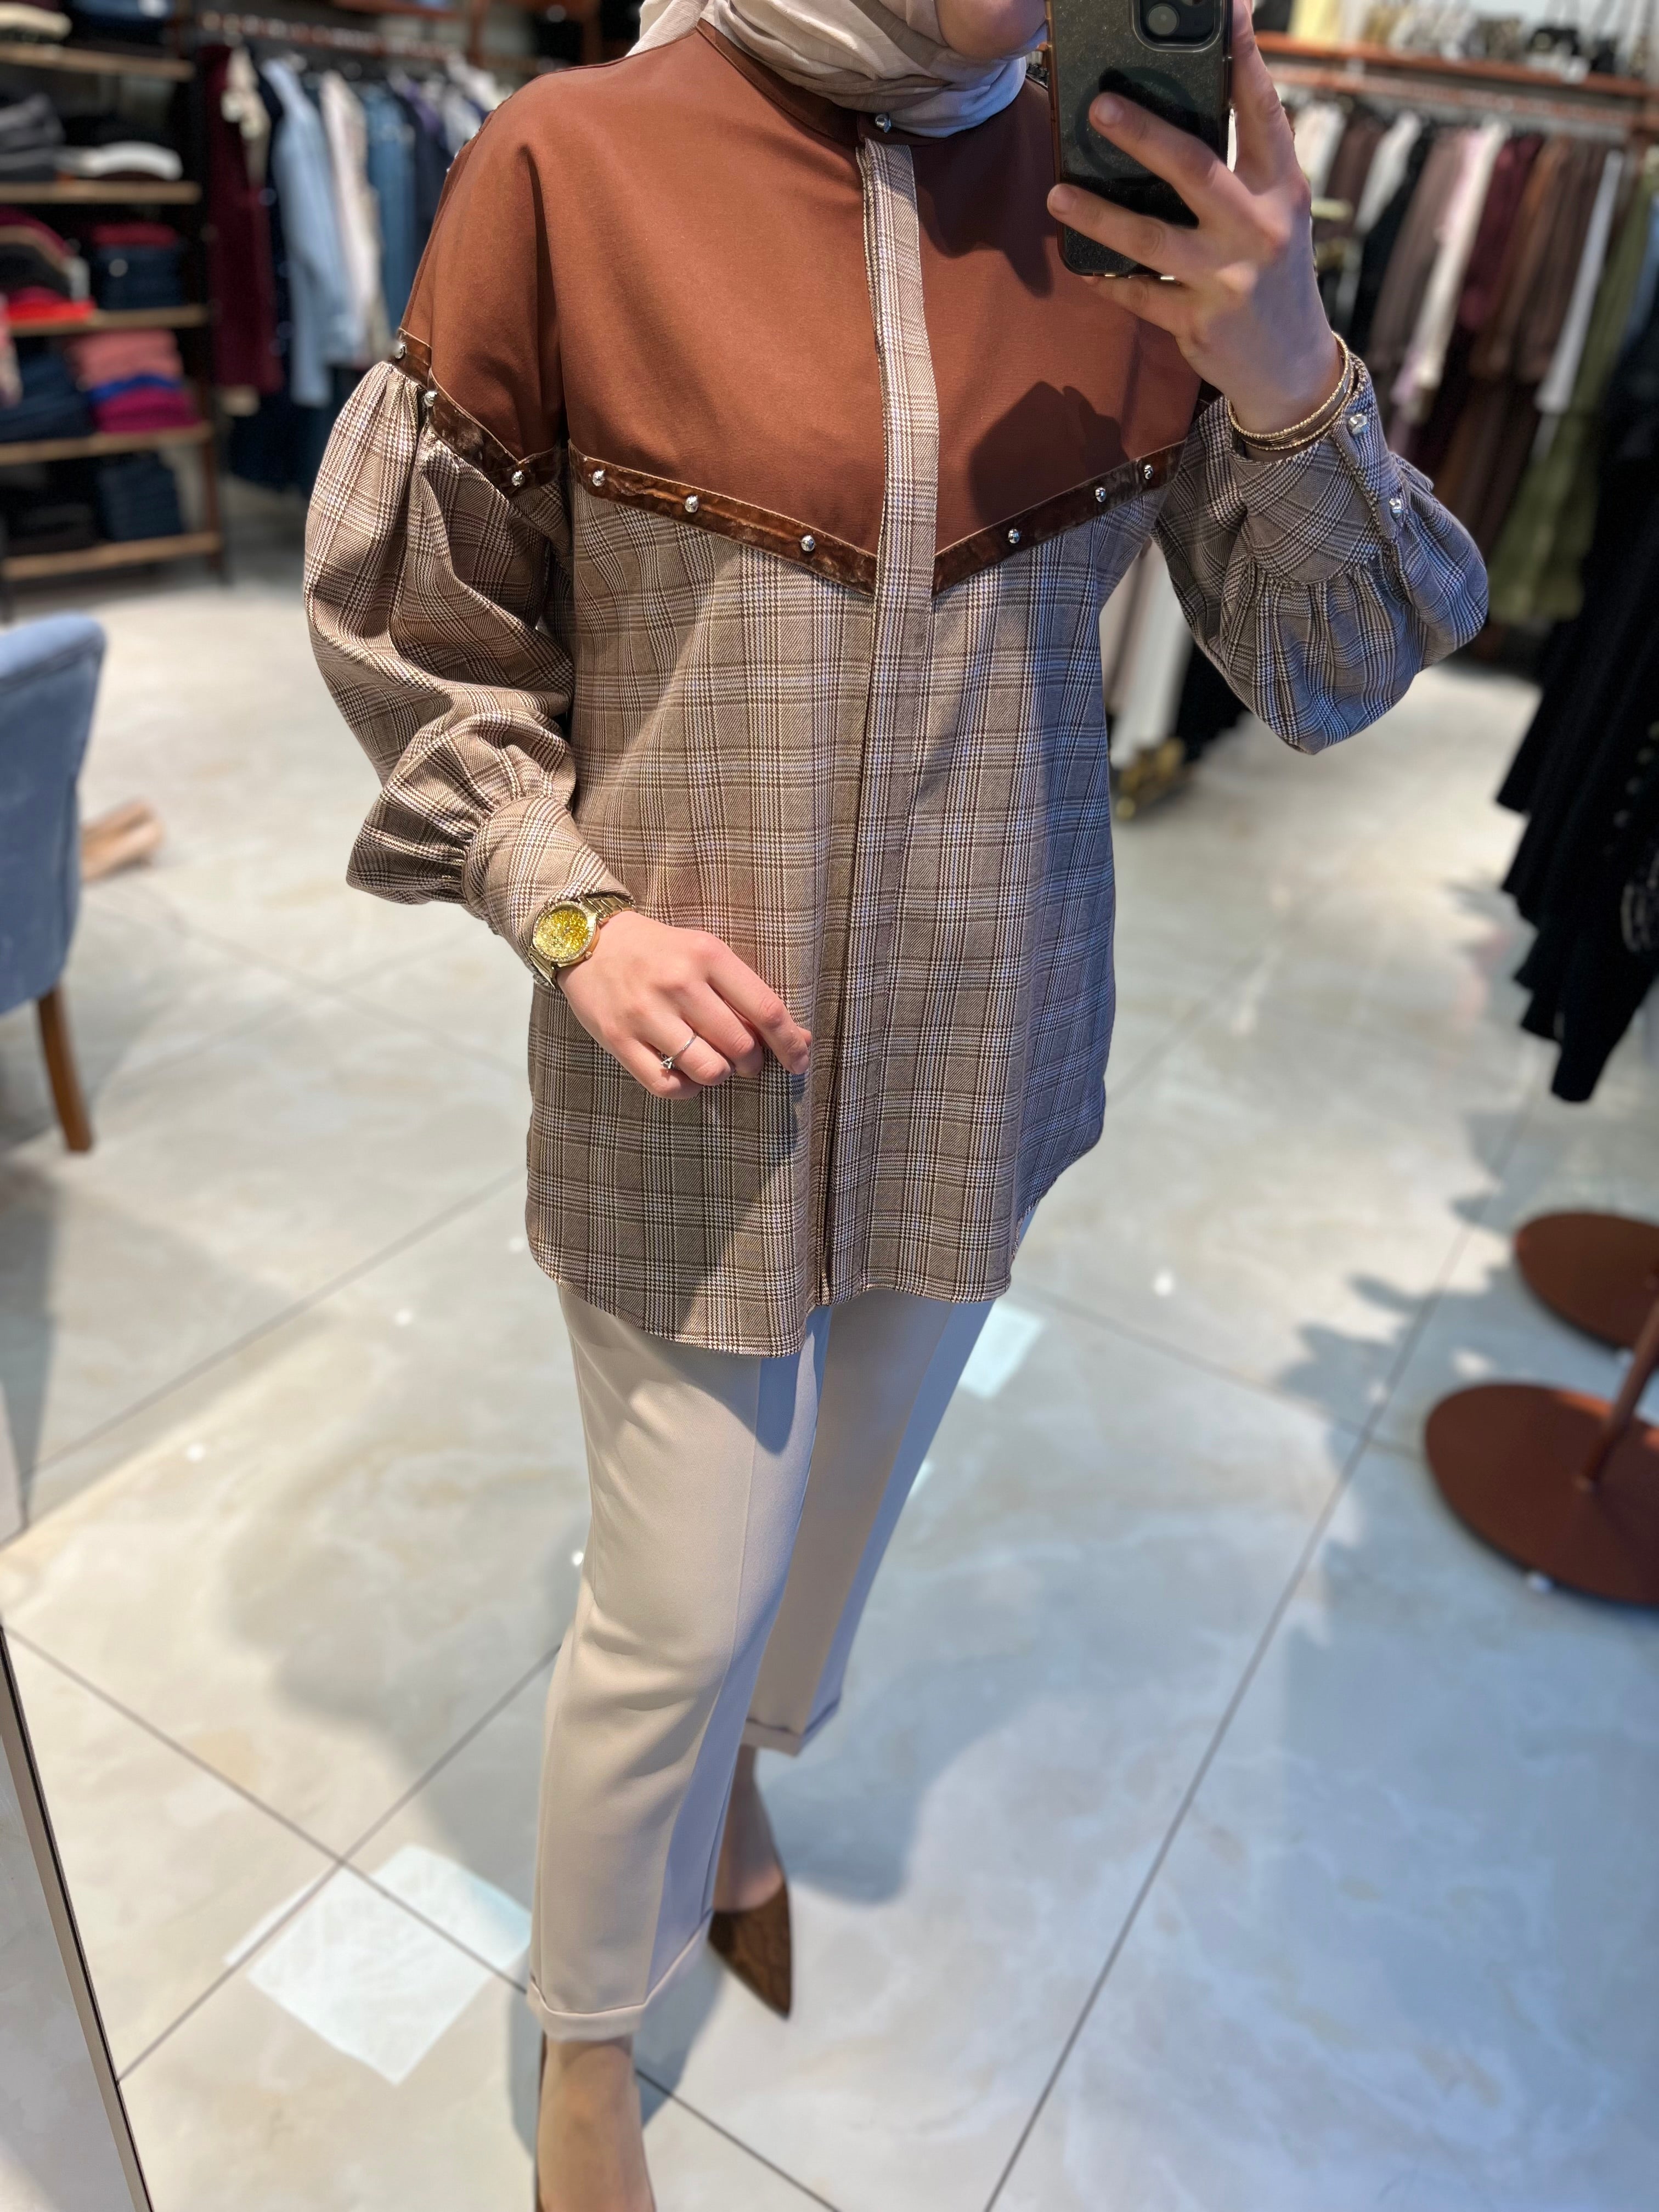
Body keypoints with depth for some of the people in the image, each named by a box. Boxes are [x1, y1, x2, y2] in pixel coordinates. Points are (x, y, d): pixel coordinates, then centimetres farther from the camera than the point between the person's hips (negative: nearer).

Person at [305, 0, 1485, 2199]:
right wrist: (570, 911, -15)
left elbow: (1332, 662, -3)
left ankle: (739, 1767, 60)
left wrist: (1292, 384, -21)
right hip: (694, 1054, -3)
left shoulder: (1139, 195, -2)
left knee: (853, 1475, 25)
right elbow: (415, 621, -2)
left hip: (980, 1037, 4)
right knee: (677, 1610, 9)